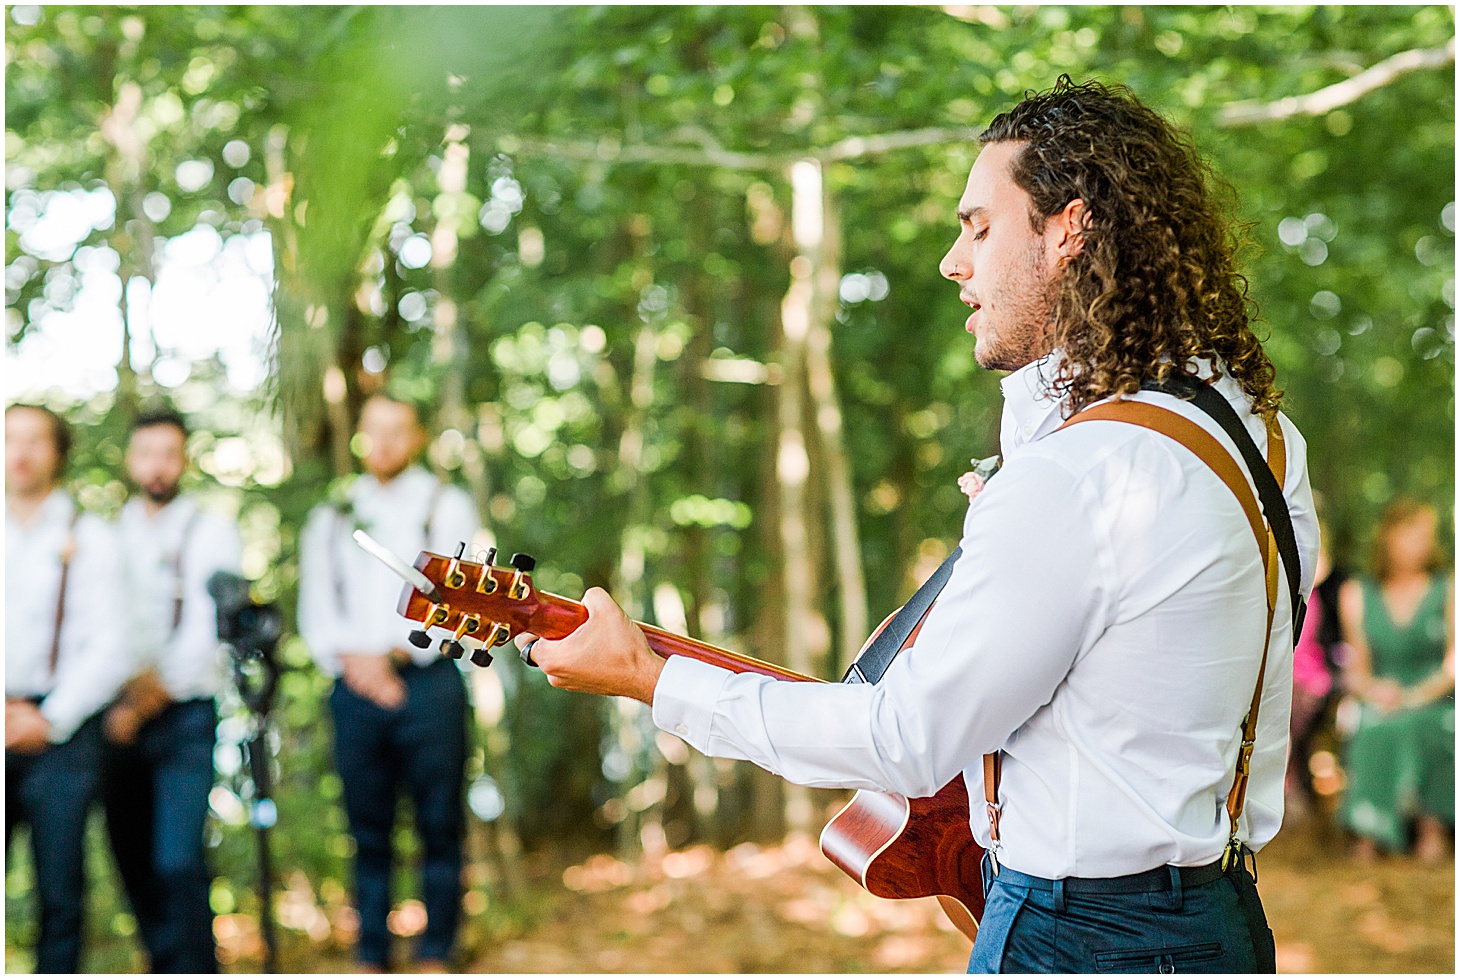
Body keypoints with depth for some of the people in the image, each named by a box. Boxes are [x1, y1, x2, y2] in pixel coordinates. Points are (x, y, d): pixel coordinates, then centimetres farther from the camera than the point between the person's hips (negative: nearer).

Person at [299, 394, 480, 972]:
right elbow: (316, 610, 10)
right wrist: (350, 659, -8)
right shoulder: (331, 518, 17)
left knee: (440, 826, -3)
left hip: (428, 682, -2)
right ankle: (371, 957, 7)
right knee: (367, 831, 2)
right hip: (355, 687, 2)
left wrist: (393, 654, -11)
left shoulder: (446, 506, 9)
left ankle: (436, 955, 3)